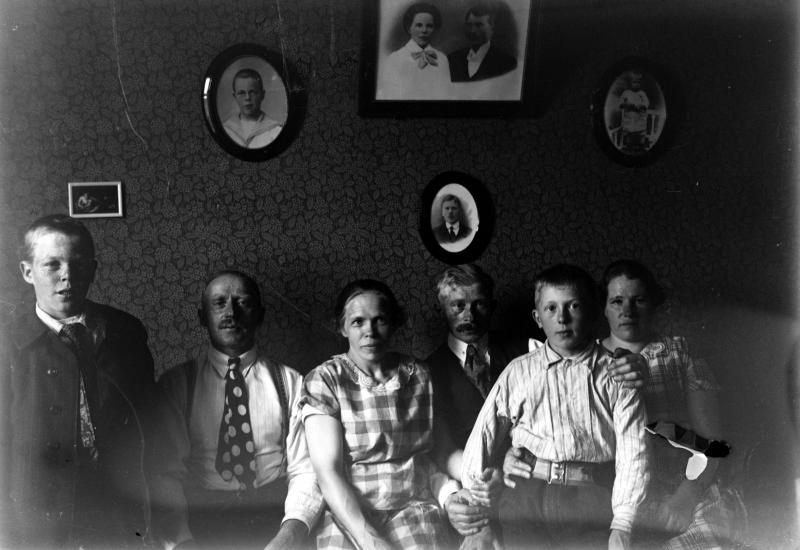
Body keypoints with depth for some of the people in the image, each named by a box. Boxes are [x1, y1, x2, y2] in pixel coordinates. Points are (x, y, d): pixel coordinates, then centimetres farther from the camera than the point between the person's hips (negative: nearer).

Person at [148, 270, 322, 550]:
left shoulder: (291, 383, 10)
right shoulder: (175, 384, 9)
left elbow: (305, 470, 2)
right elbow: (164, 472, 0)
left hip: (274, 521, 1)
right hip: (201, 520, -1)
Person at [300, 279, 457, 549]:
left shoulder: (420, 376, 8)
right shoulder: (324, 380, -2)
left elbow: (428, 455, 9)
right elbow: (328, 472, -9)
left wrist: (452, 494, -11)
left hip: (416, 509, 2)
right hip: (348, 515, -2)